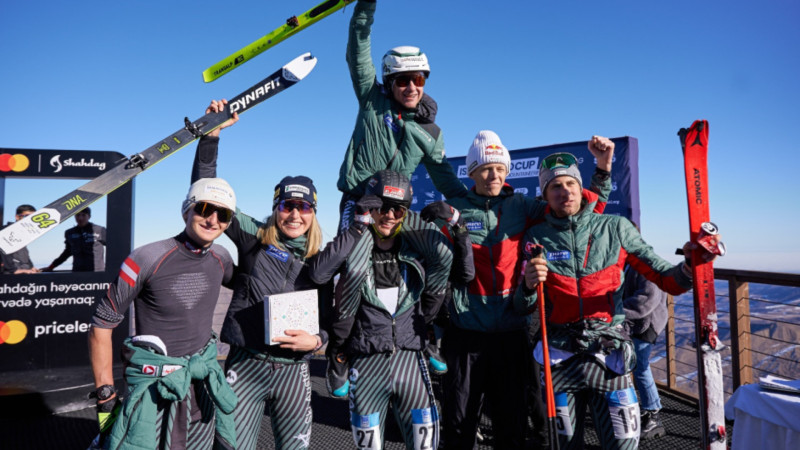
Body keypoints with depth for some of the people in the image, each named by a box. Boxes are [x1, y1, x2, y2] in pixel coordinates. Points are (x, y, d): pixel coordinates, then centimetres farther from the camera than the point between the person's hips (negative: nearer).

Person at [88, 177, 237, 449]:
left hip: (205, 384, 5)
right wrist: (106, 399, -9)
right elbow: (101, 325, -9)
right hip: (155, 386, -5)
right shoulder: (147, 259, -14)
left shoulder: (221, 259, 0)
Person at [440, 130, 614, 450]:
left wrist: (603, 169, -5)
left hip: (512, 331, 2)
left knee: (511, 420, 15)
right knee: (459, 422, 9)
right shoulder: (455, 210, 0)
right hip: (466, 331, -1)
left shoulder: (522, 207, 4)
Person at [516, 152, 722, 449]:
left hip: (609, 353, 0)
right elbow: (522, 308, 1)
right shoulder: (537, 238, 1)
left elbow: (666, 280, -2)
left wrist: (687, 268, -23)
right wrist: (529, 286, -21)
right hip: (559, 357, 1)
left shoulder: (615, 228, 1)